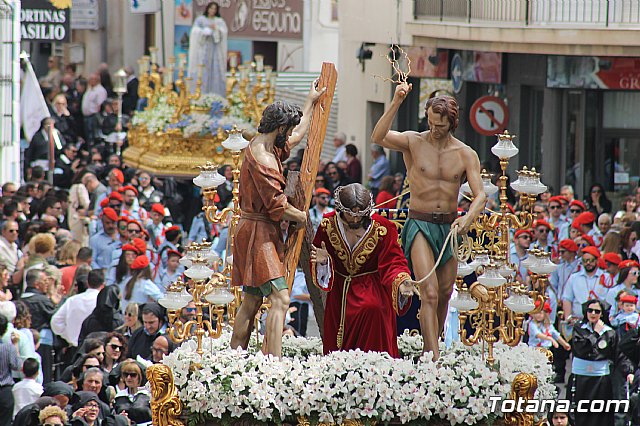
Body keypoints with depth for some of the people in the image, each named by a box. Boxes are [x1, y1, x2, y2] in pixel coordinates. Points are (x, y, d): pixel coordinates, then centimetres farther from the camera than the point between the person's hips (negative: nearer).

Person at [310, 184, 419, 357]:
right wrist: (323, 261, -27)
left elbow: (393, 263, -16)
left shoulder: (381, 228, -15)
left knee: (373, 309, -31)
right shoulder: (329, 225, -8)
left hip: (372, 288, -2)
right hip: (340, 289, 2)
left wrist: (401, 282, -37)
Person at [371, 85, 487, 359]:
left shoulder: (466, 155, 1)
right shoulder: (414, 143, -5)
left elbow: (480, 195, -6)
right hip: (420, 225, -4)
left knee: (444, 295, 12)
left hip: (449, 227, 4)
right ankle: (434, 358, -23)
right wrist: (396, 104, -31)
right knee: (430, 293, -17)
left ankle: (431, 346, 32)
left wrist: (468, 218, -27)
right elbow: (378, 138, -22)